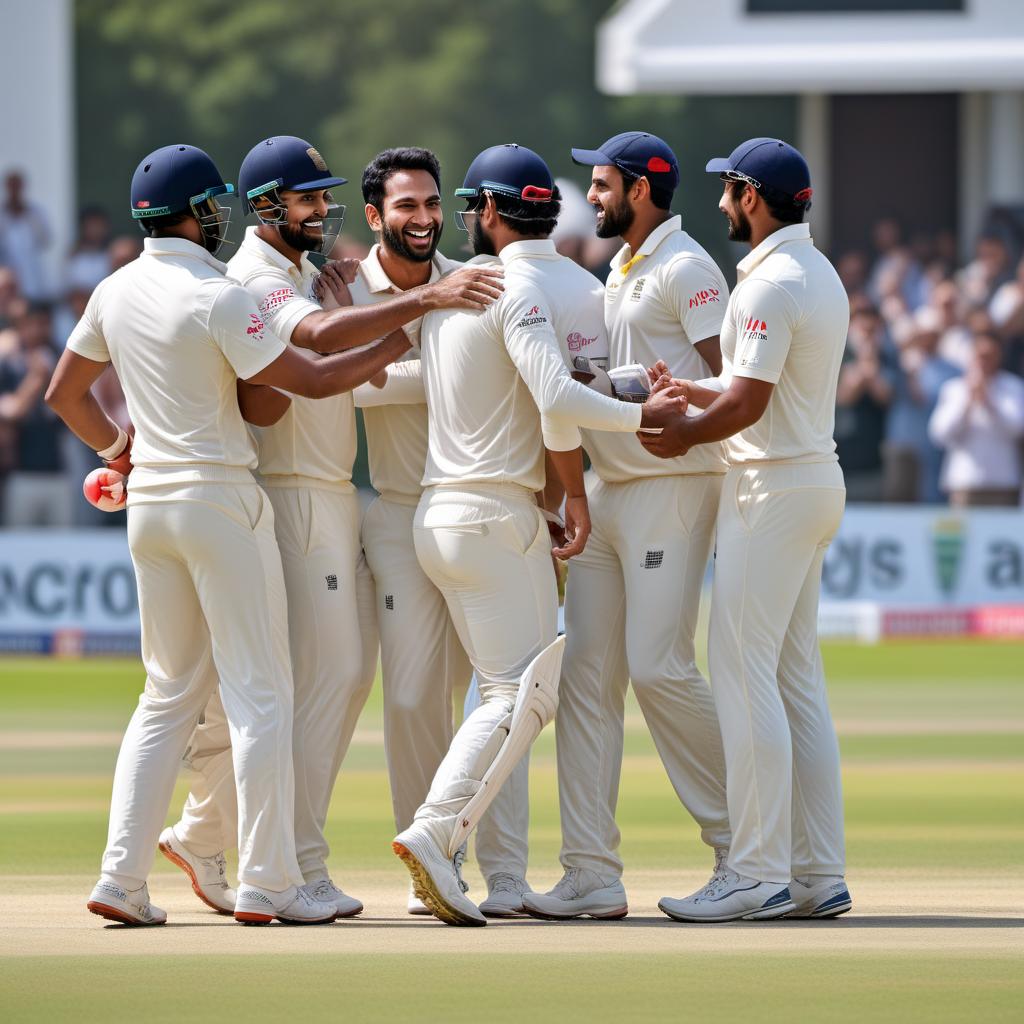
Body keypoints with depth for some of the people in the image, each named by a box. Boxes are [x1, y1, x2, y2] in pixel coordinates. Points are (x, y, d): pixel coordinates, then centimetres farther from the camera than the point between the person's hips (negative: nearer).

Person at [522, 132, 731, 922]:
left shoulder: (686, 270, -9)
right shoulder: (621, 272, 20)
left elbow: (732, 383, -16)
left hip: (674, 486, -9)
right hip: (608, 490, 9)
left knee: (659, 665, -14)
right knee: (585, 672, 3)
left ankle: (741, 842, 0)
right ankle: (593, 876, 2)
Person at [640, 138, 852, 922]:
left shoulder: (772, 282, -16)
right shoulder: (821, 274, 15)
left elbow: (747, 402, -20)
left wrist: (683, 436, -5)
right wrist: (692, 392, 11)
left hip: (774, 487, -10)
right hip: (817, 478, 10)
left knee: (744, 673, -9)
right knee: (798, 679, 11)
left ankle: (758, 875, -10)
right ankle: (819, 875, 10)